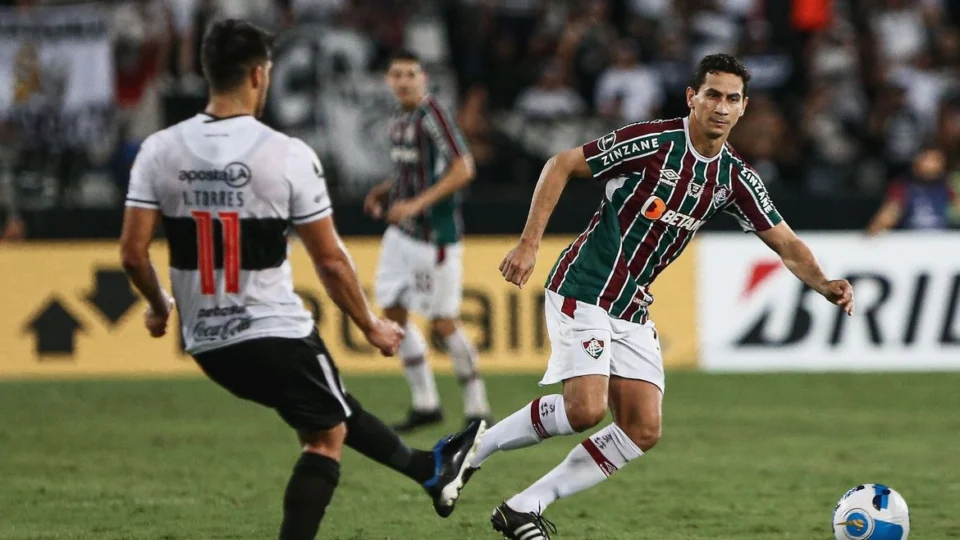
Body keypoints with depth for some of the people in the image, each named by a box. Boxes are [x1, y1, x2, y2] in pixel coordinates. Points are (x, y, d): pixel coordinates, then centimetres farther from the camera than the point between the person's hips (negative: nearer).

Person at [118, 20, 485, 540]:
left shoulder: (159, 151, -5)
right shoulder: (288, 155, -15)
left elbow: (132, 252, -5)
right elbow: (330, 261, -9)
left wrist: (159, 307, 15)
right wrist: (371, 327, 6)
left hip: (206, 342, 6)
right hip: (275, 331, -6)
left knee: (329, 412, 25)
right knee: (325, 436, 13)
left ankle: (430, 469, 44)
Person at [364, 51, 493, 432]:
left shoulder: (433, 116, -15)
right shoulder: (399, 118, 10)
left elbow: (463, 170, -22)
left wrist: (417, 203, -26)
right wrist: (386, 190, 8)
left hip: (435, 231, -9)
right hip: (401, 230, 9)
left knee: (443, 322, -5)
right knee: (393, 311, 8)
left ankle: (476, 406, 8)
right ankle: (425, 404, 17)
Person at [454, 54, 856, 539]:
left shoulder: (734, 179, 3)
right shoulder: (653, 142, -15)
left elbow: (786, 244, 5)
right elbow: (561, 165, -10)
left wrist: (824, 284, -15)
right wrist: (529, 243, -15)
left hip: (633, 309, 7)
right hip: (584, 291, -7)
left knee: (643, 431, -3)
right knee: (586, 410, -22)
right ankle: (472, 450, 0)